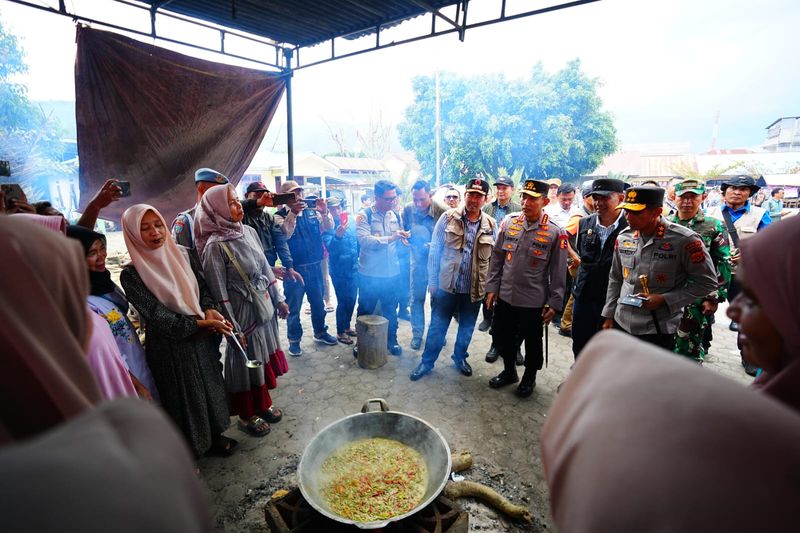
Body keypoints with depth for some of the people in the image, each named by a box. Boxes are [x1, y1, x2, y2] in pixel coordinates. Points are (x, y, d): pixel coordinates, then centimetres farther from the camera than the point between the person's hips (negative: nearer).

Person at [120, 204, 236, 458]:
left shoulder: (184, 255, -1)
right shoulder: (131, 274, -14)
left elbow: (204, 288, 4)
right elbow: (156, 316, -16)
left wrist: (210, 310, -16)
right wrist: (199, 323, -19)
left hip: (202, 339, 4)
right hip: (169, 346, -4)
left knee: (210, 387, 17)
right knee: (184, 397, 11)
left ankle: (214, 436, 40)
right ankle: (190, 448, 34)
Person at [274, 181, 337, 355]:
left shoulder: (312, 212, 5)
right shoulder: (280, 215, -6)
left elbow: (329, 227, 0)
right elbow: (284, 234, -23)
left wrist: (324, 211, -17)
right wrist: (292, 213, -32)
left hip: (315, 266, 4)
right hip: (294, 268, -4)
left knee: (318, 303, 18)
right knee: (294, 307, 7)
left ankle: (320, 333, 37)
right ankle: (294, 340, 23)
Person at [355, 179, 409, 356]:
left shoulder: (396, 215, 4)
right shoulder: (364, 216, -11)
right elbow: (364, 241, -24)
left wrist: (404, 241, -9)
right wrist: (390, 238, -33)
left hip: (392, 273, 4)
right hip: (369, 274, -3)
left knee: (390, 310, 16)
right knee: (365, 311, 13)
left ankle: (392, 340, 35)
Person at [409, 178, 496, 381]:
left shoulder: (490, 225, -1)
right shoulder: (448, 217, -6)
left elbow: (493, 258, 5)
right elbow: (435, 251, -4)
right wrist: (432, 281, -5)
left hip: (474, 288, 2)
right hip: (447, 284, -2)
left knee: (467, 328, 18)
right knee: (437, 327, 9)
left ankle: (460, 357, 41)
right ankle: (427, 362, 26)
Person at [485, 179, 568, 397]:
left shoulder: (555, 233, -9)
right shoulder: (509, 222, 0)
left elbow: (558, 272, -5)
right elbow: (496, 258, 5)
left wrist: (554, 303, -6)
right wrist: (492, 287, 4)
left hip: (534, 302, -3)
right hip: (505, 297, 3)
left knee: (532, 342, 15)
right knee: (503, 337, 17)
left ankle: (529, 377, 40)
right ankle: (509, 371, 42)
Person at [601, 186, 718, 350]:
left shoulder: (684, 240, -13)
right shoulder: (623, 236, 2)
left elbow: (707, 282, -6)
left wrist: (664, 299, -16)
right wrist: (609, 315, 11)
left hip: (658, 330, -4)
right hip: (621, 324, 5)